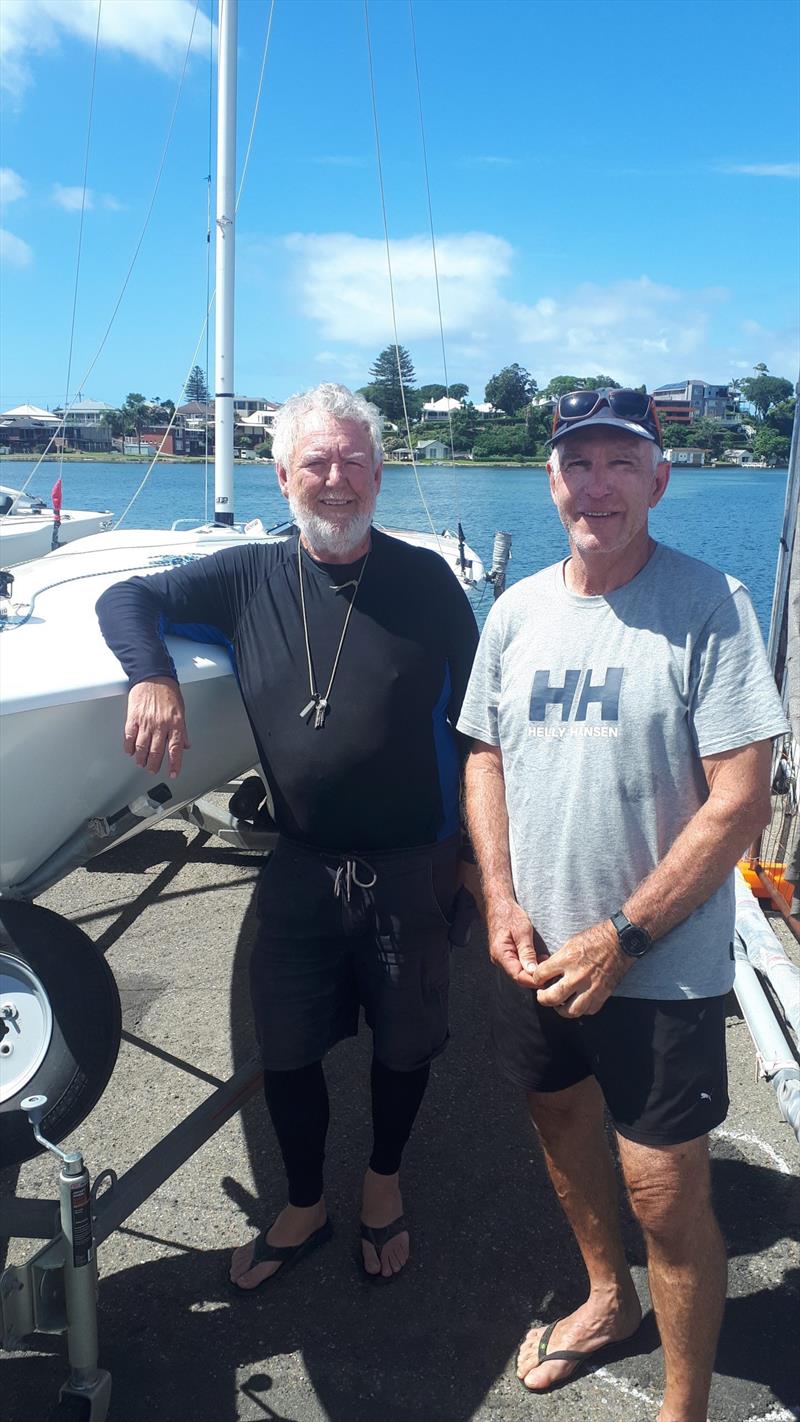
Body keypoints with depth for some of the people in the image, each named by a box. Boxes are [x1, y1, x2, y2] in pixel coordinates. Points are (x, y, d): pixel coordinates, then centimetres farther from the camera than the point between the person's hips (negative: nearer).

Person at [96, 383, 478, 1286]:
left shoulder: (425, 581, -6)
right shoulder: (250, 577, -1)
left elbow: (472, 718, -1)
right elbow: (125, 599, 4)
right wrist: (152, 675, -17)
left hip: (409, 866, -1)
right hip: (300, 868, 2)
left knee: (404, 1045, 15)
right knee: (287, 1052, 13)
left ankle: (384, 1180, 45)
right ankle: (304, 1209, 40)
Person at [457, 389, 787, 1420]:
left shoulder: (709, 604, -14)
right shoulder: (517, 609, 2)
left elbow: (740, 801, -17)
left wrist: (620, 938, -17)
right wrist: (502, 901, -2)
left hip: (660, 970, -5)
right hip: (536, 950, 6)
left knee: (667, 1195, 2)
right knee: (560, 1117, 23)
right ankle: (608, 1298, 51)